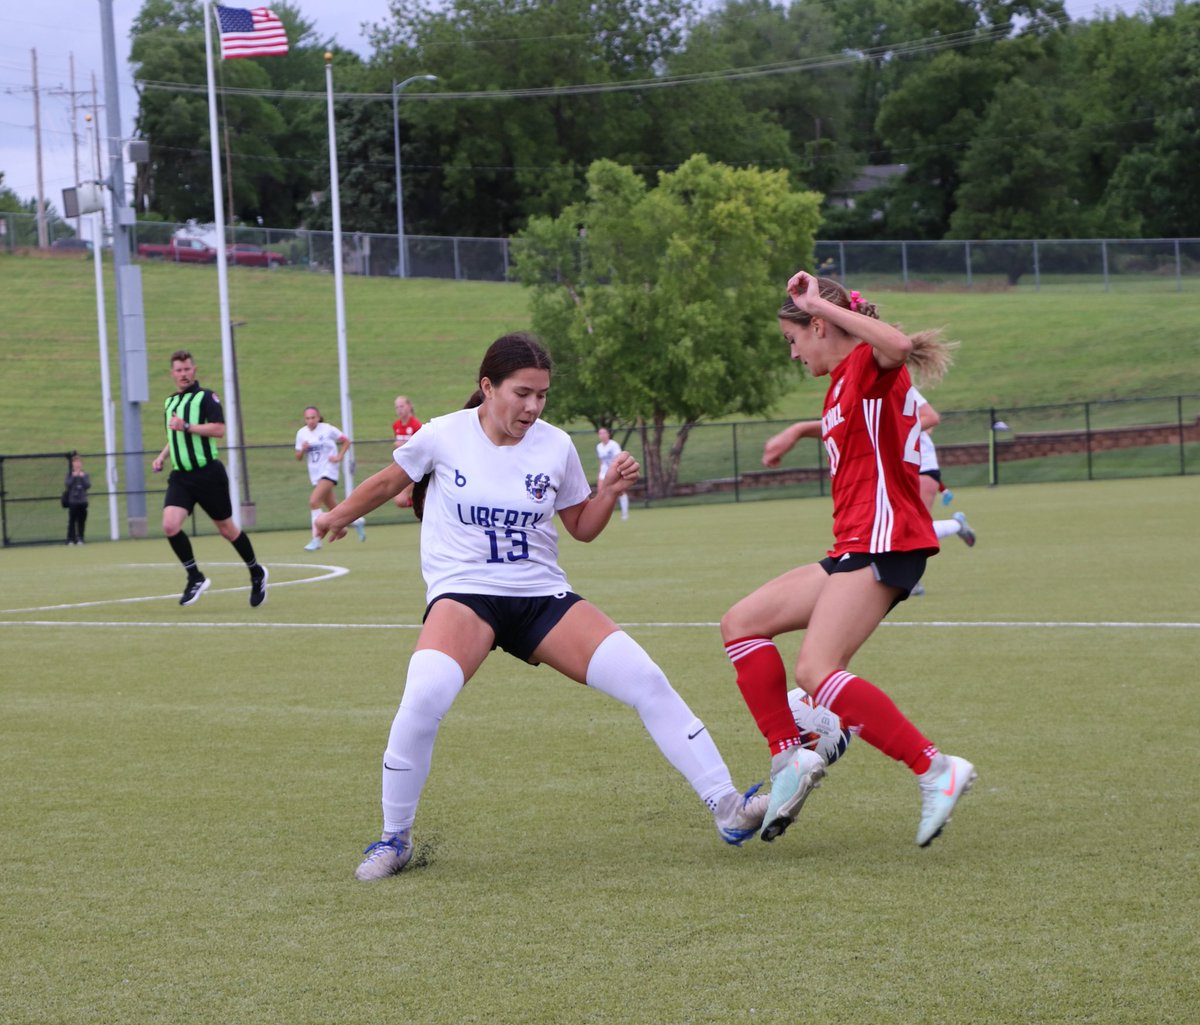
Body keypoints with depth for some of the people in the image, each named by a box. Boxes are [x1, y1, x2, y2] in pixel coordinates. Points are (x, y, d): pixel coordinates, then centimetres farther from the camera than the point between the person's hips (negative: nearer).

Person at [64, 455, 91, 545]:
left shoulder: (84, 475, 8)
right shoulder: (70, 475, 4)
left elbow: (88, 485, -4)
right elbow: (67, 484, -10)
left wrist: (82, 477, -13)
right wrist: (73, 477, -15)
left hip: (83, 501, 2)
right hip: (73, 501, -2)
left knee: (81, 521, 3)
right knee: (72, 521, -4)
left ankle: (80, 538, 9)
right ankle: (70, 539, -2)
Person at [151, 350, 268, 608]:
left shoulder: (206, 397, -5)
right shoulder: (169, 402, 16)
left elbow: (219, 429, -18)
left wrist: (186, 426, -23)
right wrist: (162, 457, 16)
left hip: (208, 473, -5)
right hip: (180, 477, 5)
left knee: (226, 528, 6)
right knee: (170, 525, -16)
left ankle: (257, 573, 27)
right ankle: (195, 578, -2)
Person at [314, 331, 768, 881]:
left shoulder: (556, 446, 1)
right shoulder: (442, 436, -5)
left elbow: (582, 526, 13)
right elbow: (388, 481, 15)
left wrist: (609, 492, -6)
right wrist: (338, 517, 27)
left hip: (543, 598, 3)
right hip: (463, 594, -3)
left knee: (646, 681, -11)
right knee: (423, 699, -32)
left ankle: (726, 808, -2)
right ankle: (394, 841, -12)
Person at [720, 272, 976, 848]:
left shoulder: (868, 364, -8)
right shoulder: (844, 383, 21)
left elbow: (898, 346, -35)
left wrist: (820, 303, -26)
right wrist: (803, 430, 38)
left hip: (881, 546, -11)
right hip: (854, 548, 11)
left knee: (818, 674, -22)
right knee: (742, 625, 10)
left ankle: (935, 770, -20)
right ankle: (790, 760, 4)